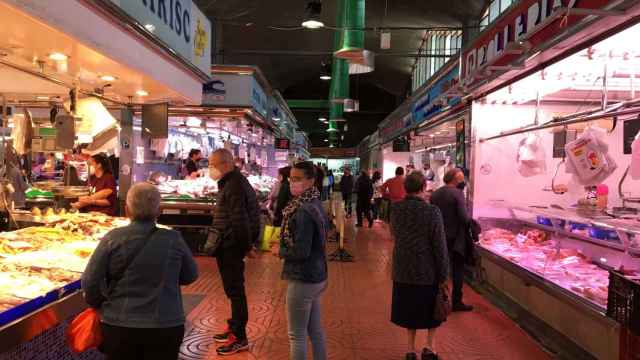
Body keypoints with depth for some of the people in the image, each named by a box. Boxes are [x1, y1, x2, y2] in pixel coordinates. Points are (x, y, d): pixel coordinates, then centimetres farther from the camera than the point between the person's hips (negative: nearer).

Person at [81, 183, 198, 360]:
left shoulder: (113, 239, -9)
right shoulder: (173, 240, -8)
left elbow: (90, 282, -4)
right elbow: (190, 276, 6)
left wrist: (99, 305, 14)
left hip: (119, 327, 1)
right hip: (166, 328, 0)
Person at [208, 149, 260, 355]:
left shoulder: (234, 186, -19)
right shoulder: (232, 181, 14)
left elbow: (239, 220, -23)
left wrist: (246, 244, -15)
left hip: (231, 247, -10)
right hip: (229, 245, 10)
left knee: (235, 290, -2)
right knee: (233, 289, 19)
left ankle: (240, 338, 8)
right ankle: (234, 327, 33)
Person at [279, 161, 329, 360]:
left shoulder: (303, 211, -23)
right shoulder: (315, 204, 7)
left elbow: (301, 252, -25)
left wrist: (280, 251, -9)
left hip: (303, 280, -9)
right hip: (316, 276, 9)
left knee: (297, 335, 5)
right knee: (315, 330, 19)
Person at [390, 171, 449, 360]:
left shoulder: (396, 209, -8)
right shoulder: (432, 211, -21)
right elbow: (440, 246, -16)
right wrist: (443, 275, -7)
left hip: (403, 270, 4)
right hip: (427, 271, -4)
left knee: (409, 307, 19)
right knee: (432, 308, 20)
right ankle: (430, 345, 17)